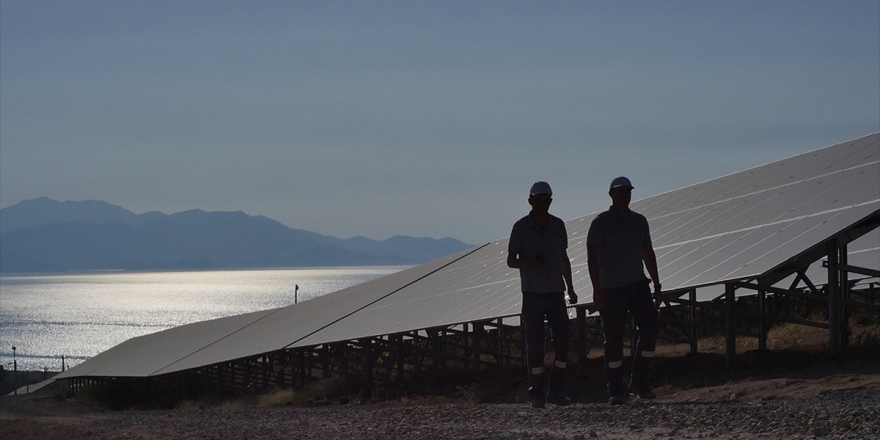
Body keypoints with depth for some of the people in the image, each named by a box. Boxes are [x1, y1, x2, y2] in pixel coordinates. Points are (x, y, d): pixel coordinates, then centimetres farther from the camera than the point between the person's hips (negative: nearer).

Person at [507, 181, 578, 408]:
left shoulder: (558, 225, 8)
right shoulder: (521, 227, -2)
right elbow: (511, 261, 1)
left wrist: (570, 288, 18)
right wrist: (528, 264, -19)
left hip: (556, 294, 3)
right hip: (533, 294, -3)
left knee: (563, 340, -3)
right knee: (535, 344, -2)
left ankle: (556, 390, 5)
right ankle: (537, 394, 3)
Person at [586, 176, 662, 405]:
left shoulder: (640, 221, 11)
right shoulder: (601, 223, -4)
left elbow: (648, 254, 17)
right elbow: (592, 257, -10)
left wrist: (657, 286, 14)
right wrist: (597, 290, -20)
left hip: (638, 284, 4)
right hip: (611, 289, -4)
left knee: (651, 326, -12)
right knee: (614, 339, -2)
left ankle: (639, 381, -2)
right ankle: (615, 390, 4)